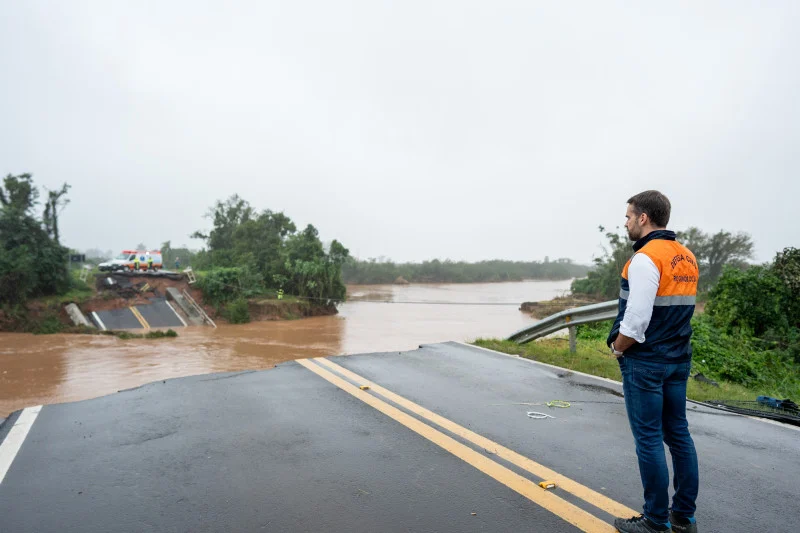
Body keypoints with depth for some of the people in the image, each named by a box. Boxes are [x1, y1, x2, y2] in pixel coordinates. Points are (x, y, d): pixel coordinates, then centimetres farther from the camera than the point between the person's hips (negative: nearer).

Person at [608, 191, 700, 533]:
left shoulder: (646, 259, -18)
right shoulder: (687, 258, 10)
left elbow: (636, 319, -22)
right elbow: (681, 311, 13)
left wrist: (617, 349, -7)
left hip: (645, 362, -8)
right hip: (678, 359, 9)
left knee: (649, 439, 1)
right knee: (678, 433, 14)